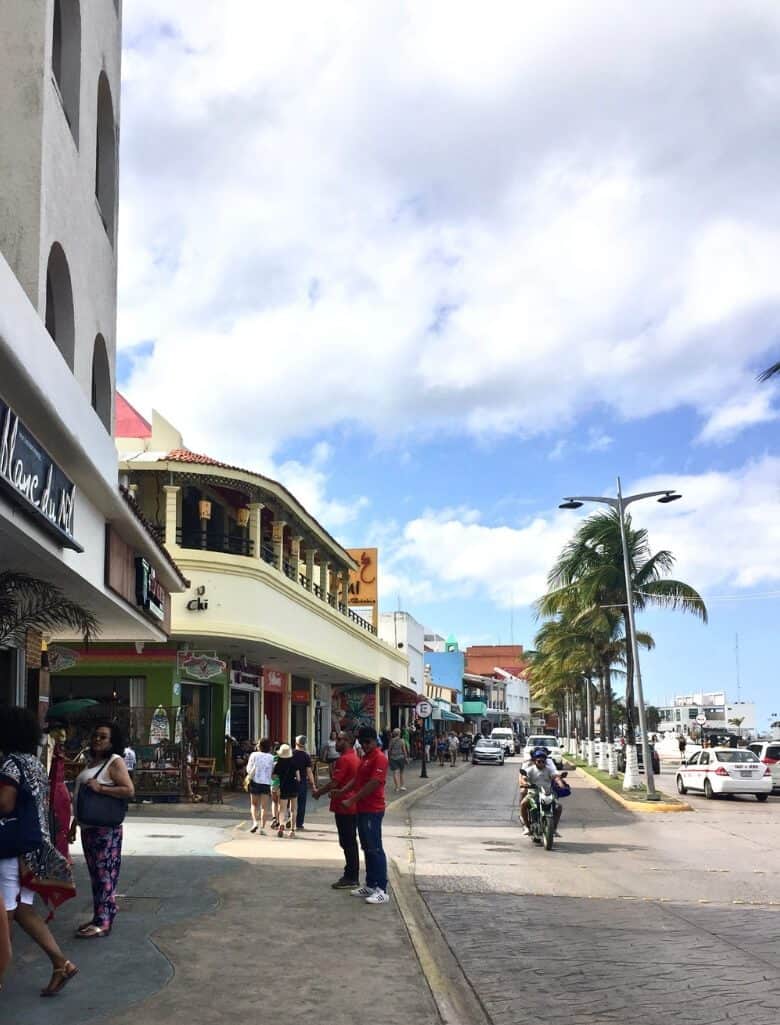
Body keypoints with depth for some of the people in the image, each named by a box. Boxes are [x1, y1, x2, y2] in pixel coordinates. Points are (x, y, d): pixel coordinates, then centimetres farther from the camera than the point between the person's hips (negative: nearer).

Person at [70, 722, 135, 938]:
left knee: (105, 874, -6)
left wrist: (100, 788, -22)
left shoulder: (115, 762, -8)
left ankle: (103, 923, -4)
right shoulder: (91, 762, 17)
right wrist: (74, 823, 22)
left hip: (105, 829, -9)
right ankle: (98, 917, 22)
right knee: (95, 874, 14)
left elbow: (129, 791, -18)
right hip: (88, 827, 9)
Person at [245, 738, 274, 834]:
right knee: (264, 807, 4)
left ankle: (254, 822, -6)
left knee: (254, 804, 14)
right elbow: (273, 772, 3)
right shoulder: (271, 757, 1)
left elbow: (249, 769, -4)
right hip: (266, 783, 0)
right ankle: (262, 828, -3)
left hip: (255, 782, 0)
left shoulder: (254, 755, -3)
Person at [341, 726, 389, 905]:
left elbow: (373, 784, -22)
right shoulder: (365, 758, 16)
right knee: (367, 848, 14)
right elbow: (358, 779, 22)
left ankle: (381, 891, -5)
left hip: (373, 811, -10)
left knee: (375, 849, -8)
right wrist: (342, 791, 8)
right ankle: (370, 885, 23)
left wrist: (352, 800, -21)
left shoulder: (379, 758, -15)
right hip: (363, 809, 10)